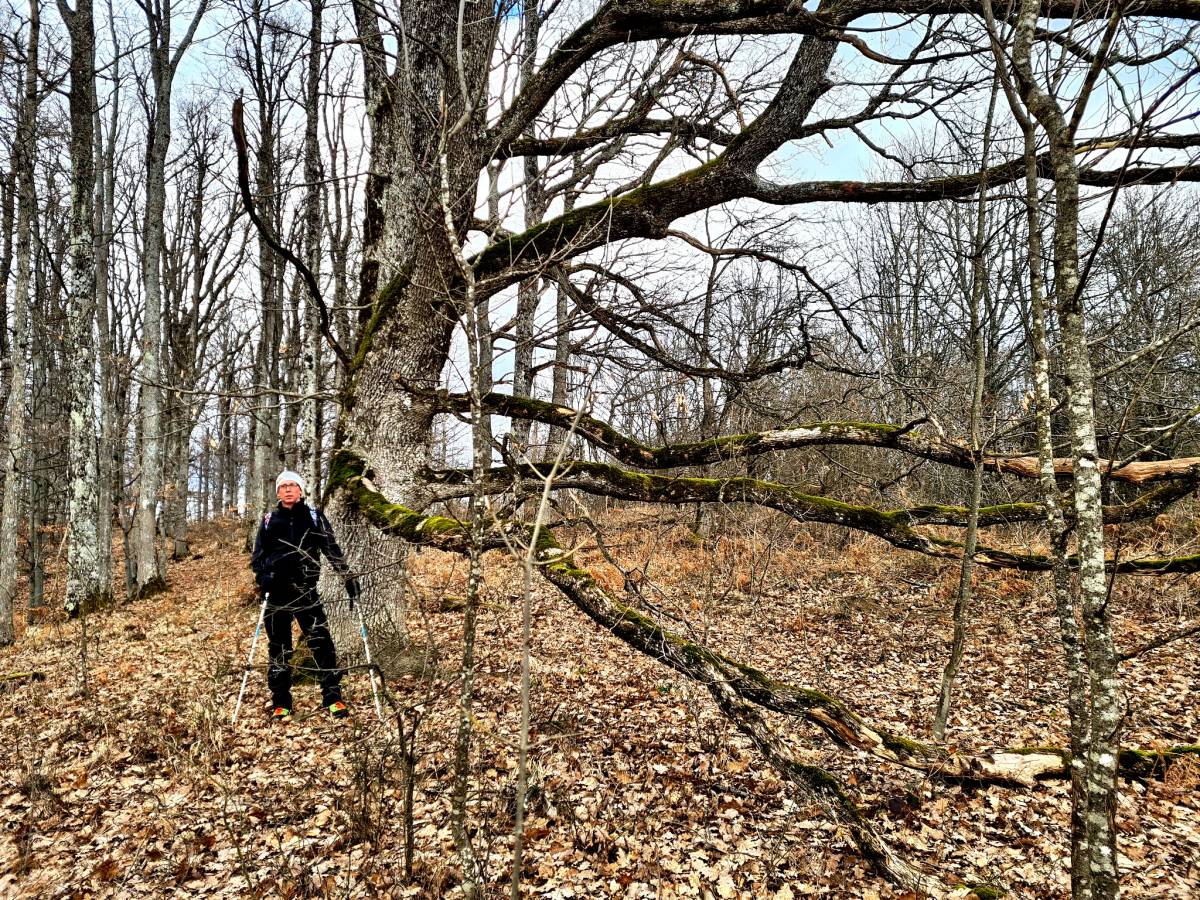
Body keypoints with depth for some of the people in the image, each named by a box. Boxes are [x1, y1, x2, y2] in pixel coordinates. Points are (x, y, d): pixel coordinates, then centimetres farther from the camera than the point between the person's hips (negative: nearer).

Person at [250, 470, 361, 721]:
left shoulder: (314, 516, 5)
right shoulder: (269, 520, 9)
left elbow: (332, 549, 6)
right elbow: (258, 556, 14)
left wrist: (348, 577, -1)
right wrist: (262, 578, -5)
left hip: (306, 591, -1)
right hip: (277, 593, 2)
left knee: (321, 642, -9)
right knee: (279, 648, 6)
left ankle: (333, 698, -2)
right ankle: (280, 704, 16)